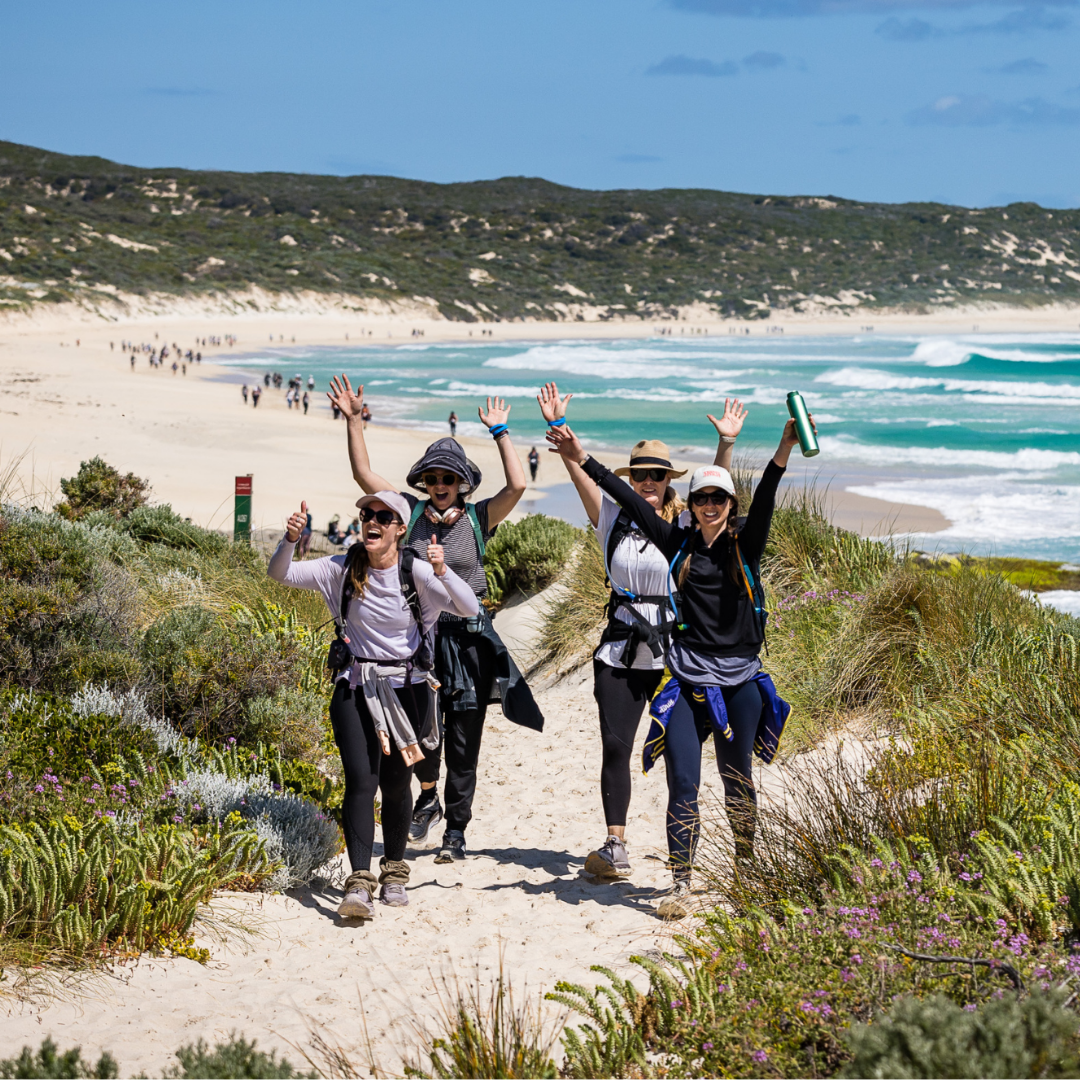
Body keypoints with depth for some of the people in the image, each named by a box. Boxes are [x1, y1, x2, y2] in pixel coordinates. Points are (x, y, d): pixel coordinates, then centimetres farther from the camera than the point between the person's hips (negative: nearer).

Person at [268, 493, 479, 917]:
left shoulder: (416, 572, -8)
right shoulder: (343, 568, -3)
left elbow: (469, 609, -16)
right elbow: (280, 574, -4)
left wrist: (443, 573, -34)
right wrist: (291, 539, -24)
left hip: (405, 690, 0)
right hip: (355, 687, 0)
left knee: (396, 784, 8)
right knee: (360, 779, -14)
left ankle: (394, 871, 31)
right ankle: (359, 882, -18)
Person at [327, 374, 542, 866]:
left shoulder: (478, 517, 0)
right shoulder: (410, 512, 4)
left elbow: (517, 486, -14)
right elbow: (363, 474, 1)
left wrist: (500, 433, -10)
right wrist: (354, 421, -5)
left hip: (468, 639, -1)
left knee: (463, 741, 4)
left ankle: (456, 829, 16)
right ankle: (428, 795, 20)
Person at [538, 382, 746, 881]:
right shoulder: (614, 518, 6)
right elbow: (581, 473, -2)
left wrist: (726, 443, -23)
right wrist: (558, 427, -12)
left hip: (672, 652, -1)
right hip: (620, 651, 1)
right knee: (615, 746, -4)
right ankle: (615, 847, 0)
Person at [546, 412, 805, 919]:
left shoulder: (745, 543, 2)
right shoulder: (679, 543, 7)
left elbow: (764, 501, -14)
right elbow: (632, 502, 4)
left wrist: (783, 452, -32)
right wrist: (583, 460, 0)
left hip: (740, 681, -1)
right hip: (688, 682, 1)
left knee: (736, 778, 10)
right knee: (682, 783, -6)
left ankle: (746, 863, 31)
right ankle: (680, 885, 0)